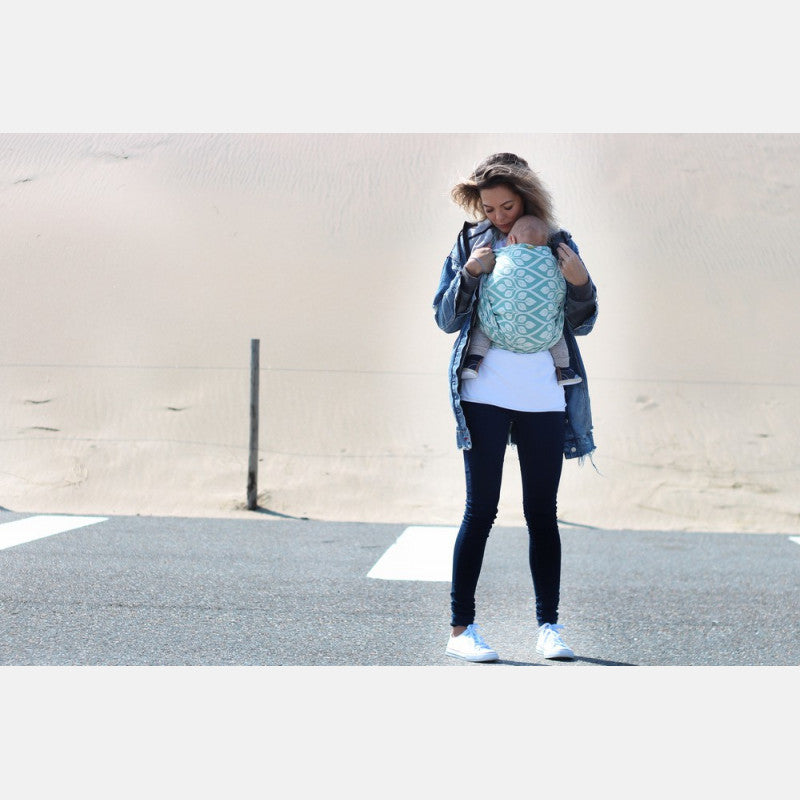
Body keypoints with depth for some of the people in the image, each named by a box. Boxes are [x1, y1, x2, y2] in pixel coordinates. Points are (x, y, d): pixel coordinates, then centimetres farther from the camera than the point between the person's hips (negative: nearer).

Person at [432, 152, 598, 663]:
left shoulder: (556, 243, 9)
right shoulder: (472, 243, 6)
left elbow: (582, 324, 10)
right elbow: (446, 318, 5)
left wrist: (581, 284, -9)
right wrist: (469, 274, -11)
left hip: (545, 399, 2)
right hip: (484, 395, -1)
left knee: (542, 513, 6)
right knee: (481, 510, -2)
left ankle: (549, 625, 13)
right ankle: (461, 628, 2)